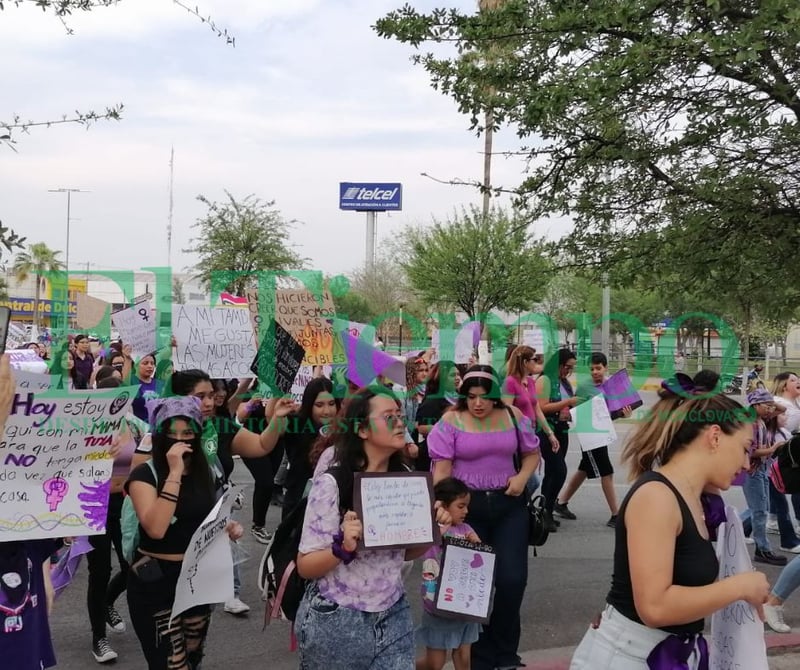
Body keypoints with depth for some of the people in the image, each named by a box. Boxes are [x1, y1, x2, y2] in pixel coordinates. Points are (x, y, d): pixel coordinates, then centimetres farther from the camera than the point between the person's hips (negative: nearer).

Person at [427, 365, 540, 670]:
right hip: (466, 505, -2)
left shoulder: (513, 416, 1)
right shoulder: (450, 421, -8)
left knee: (512, 578, -2)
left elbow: (532, 453, 12)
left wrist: (522, 476, -7)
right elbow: (441, 468, -10)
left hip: (509, 504, 2)